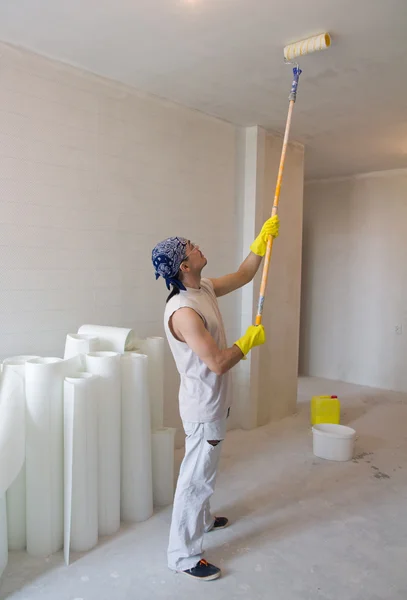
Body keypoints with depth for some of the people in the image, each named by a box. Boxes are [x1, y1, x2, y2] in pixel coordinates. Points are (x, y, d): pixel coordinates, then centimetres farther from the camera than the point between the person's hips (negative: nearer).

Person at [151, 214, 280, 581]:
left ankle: (202, 519, 50)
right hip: (203, 408, -10)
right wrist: (250, 340, -14)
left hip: (213, 402, 10)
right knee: (197, 478, 4)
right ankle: (183, 556, 21)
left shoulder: (205, 289, 0)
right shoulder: (182, 310, -30)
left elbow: (243, 275, 16)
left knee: (203, 471, 27)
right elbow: (218, 363, -31)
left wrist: (263, 239, 10)